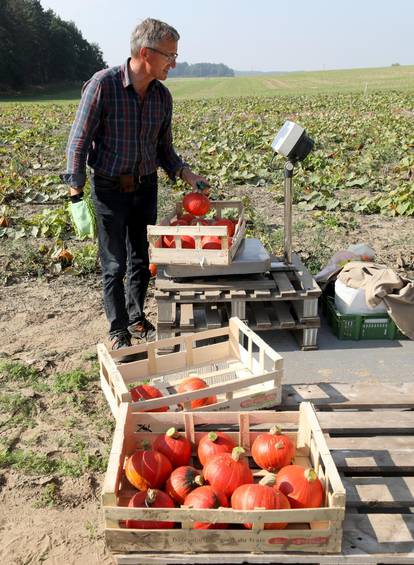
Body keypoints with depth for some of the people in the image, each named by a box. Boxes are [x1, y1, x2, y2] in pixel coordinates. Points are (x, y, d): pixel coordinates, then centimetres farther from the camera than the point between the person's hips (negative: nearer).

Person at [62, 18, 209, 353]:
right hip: (109, 189, -4)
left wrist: (187, 174, -4)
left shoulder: (162, 96, 1)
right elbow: (79, 142, -12)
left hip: (146, 188, 5)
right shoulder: (103, 84, -15)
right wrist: (77, 196, -14)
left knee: (141, 261, 14)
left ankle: (137, 319, 32)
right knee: (114, 266, 5)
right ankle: (118, 330, 21)